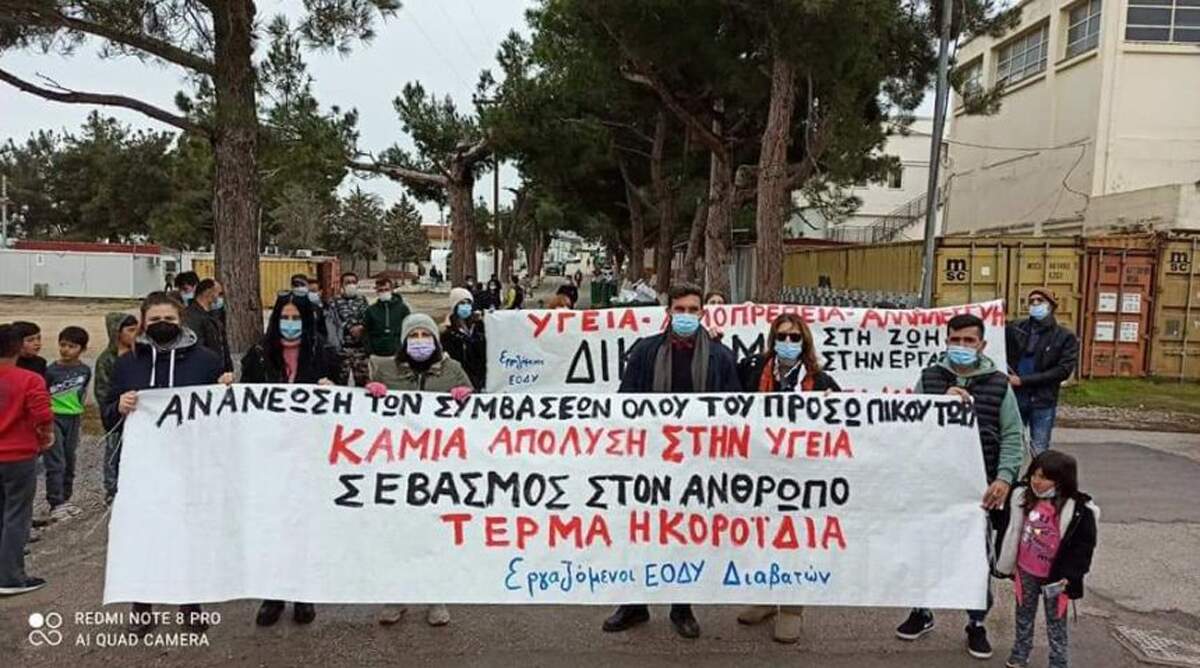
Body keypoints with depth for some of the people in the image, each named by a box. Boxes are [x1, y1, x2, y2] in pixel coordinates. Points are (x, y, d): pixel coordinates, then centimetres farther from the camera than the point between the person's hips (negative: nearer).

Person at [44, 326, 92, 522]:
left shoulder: (85, 370, 2)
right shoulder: (51, 370, -11)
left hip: (74, 419, 5)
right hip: (54, 418, -5)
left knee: (69, 462, 12)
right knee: (56, 463, -7)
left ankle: (65, 499, 24)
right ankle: (56, 504, -3)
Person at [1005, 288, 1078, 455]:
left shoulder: (1065, 337, 0)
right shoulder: (1015, 328, 6)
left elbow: (1063, 370, -9)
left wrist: (1024, 380, -14)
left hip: (1043, 403, -2)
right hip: (1014, 398, 2)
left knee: (1040, 452, 4)